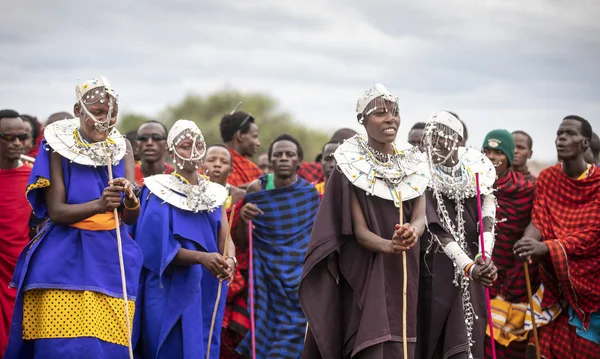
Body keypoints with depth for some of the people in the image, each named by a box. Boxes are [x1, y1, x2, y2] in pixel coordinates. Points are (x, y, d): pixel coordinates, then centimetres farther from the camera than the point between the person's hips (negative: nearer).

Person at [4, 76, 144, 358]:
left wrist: (130, 200, -24)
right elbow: (56, 212, -11)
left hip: (111, 261, 3)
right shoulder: (59, 146, -5)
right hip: (64, 261, -3)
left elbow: (132, 218, -1)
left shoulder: (122, 147, 4)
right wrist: (99, 205, -28)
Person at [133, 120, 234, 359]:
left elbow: (225, 240, 2)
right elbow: (159, 248, -13)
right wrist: (201, 258, -28)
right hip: (171, 291, -5)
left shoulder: (214, 193, 10)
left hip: (207, 292, 5)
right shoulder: (159, 190, -5)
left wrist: (229, 261, -22)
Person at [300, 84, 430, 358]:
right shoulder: (352, 166, -5)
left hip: (404, 274, 5)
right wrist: (387, 245, -32)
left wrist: (412, 232, -27)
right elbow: (358, 229, -11)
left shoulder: (411, 166, 10)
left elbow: (420, 216, -3)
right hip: (365, 275, -4)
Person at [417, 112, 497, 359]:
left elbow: (488, 218, -11)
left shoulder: (477, 171, -2)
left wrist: (484, 257, -30)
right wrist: (468, 266, -31)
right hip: (435, 268, -2)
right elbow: (437, 228, -19)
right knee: (431, 337, 0)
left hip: (472, 267, 2)